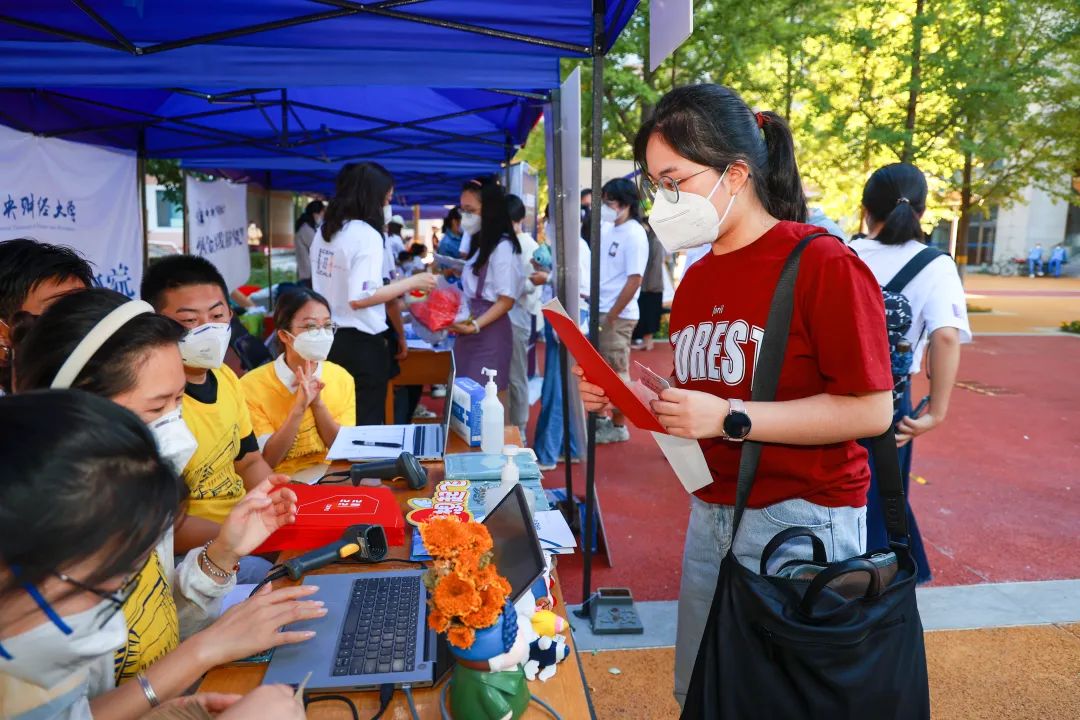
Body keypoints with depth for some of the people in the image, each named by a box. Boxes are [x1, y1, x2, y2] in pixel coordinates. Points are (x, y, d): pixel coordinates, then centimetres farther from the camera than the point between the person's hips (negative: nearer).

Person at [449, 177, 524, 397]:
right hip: (470, 332, 8)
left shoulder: (503, 247, -10)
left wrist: (475, 326, -22)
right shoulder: (478, 243, 17)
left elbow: (507, 300, -13)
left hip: (489, 332, -8)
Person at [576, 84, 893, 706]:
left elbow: (871, 411, -17)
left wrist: (730, 417, -22)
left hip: (803, 521, -6)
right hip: (712, 515, 7)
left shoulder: (823, 264, -15)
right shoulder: (695, 282, 7)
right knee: (701, 693, 19)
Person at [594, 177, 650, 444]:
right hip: (598, 310, 8)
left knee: (616, 372, 3)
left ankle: (618, 426, 15)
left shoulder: (634, 235, -14)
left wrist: (612, 316, -17)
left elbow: (634, 280, -18)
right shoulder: (606, 228, 9)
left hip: (617, 315, -7)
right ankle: (601, 416, 30)